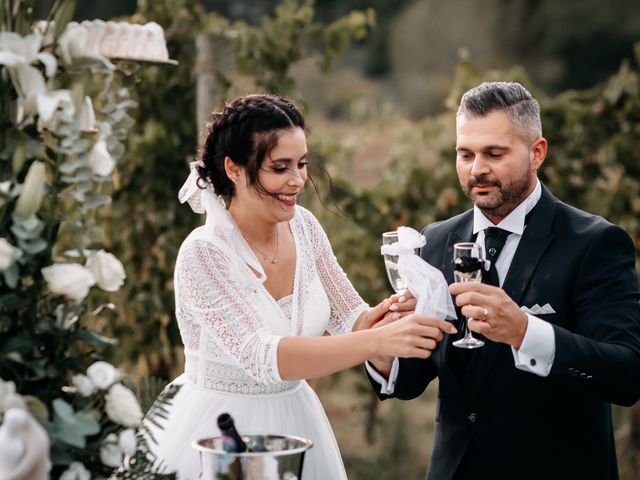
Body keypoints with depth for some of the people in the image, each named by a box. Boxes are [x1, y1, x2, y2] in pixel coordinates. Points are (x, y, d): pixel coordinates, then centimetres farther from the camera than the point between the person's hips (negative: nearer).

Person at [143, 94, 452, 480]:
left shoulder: (303, 226, -4)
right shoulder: (203, 255, -22)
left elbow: (351, 319, 2)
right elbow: (262, 357, -33)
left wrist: (383, 320, -22)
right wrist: (380, 340, -42)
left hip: (297, 424, 6)